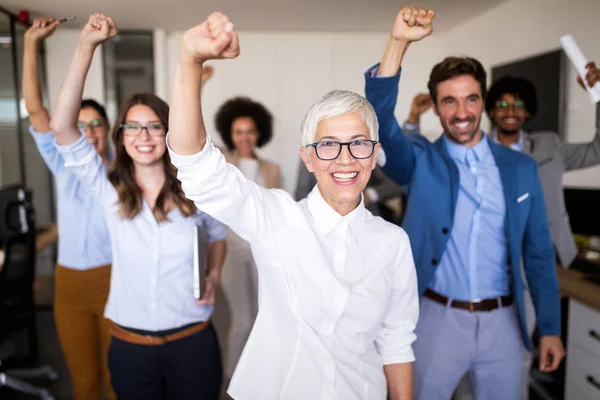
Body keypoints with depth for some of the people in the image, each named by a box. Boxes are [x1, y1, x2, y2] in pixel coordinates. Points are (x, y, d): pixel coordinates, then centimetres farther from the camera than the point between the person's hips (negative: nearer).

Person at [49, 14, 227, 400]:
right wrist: (86, 47, -23)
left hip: (193, 341, 0)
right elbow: (62, 126, -18)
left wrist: (214, 276, -5)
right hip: (130, 345, 1)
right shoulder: (109, 190, -6)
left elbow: (218, 235, 14)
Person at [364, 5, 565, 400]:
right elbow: (379, 119, -23)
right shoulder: (419, 161, -5)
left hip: (502, 322, 2)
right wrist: (399, 43, -32)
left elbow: (538, 253, 5)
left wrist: (551, 328, 5)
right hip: (437, 319, -1)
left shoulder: (521, 168, 1)